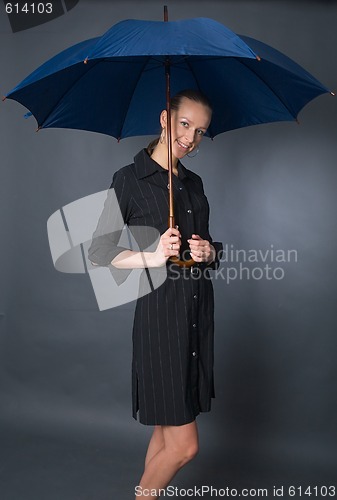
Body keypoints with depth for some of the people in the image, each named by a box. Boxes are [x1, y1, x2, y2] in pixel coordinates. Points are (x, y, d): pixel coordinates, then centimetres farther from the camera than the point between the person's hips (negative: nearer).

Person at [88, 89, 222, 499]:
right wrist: (155, 257, -20)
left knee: (166, 429, 15)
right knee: (184, 445, -3)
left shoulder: (193, 183, 14)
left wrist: (209, 252, -2)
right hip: (160, 311, -6)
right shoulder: (130, 179, -6)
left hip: (199, 311, 7)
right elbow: (100, 253, -7)